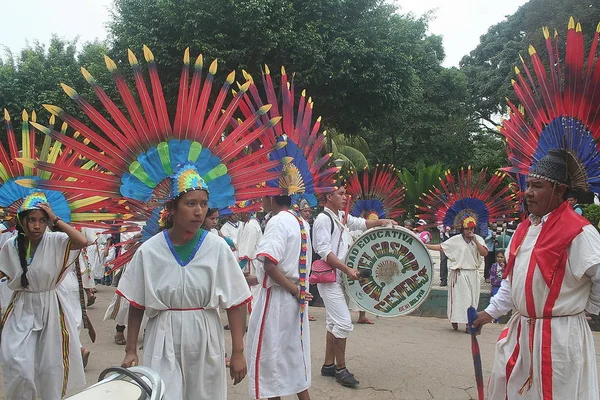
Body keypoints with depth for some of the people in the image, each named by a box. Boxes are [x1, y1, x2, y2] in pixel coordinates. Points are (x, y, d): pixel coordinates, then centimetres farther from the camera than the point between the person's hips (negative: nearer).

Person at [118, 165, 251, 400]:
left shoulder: (217, 248, -8)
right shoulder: (149, 250, -6)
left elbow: (234, 304, -4)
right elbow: (136, 306, 4)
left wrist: (238, 352, -5)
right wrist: (131, 350, 5)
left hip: (204, 340, 1)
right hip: (164, 342, 0)